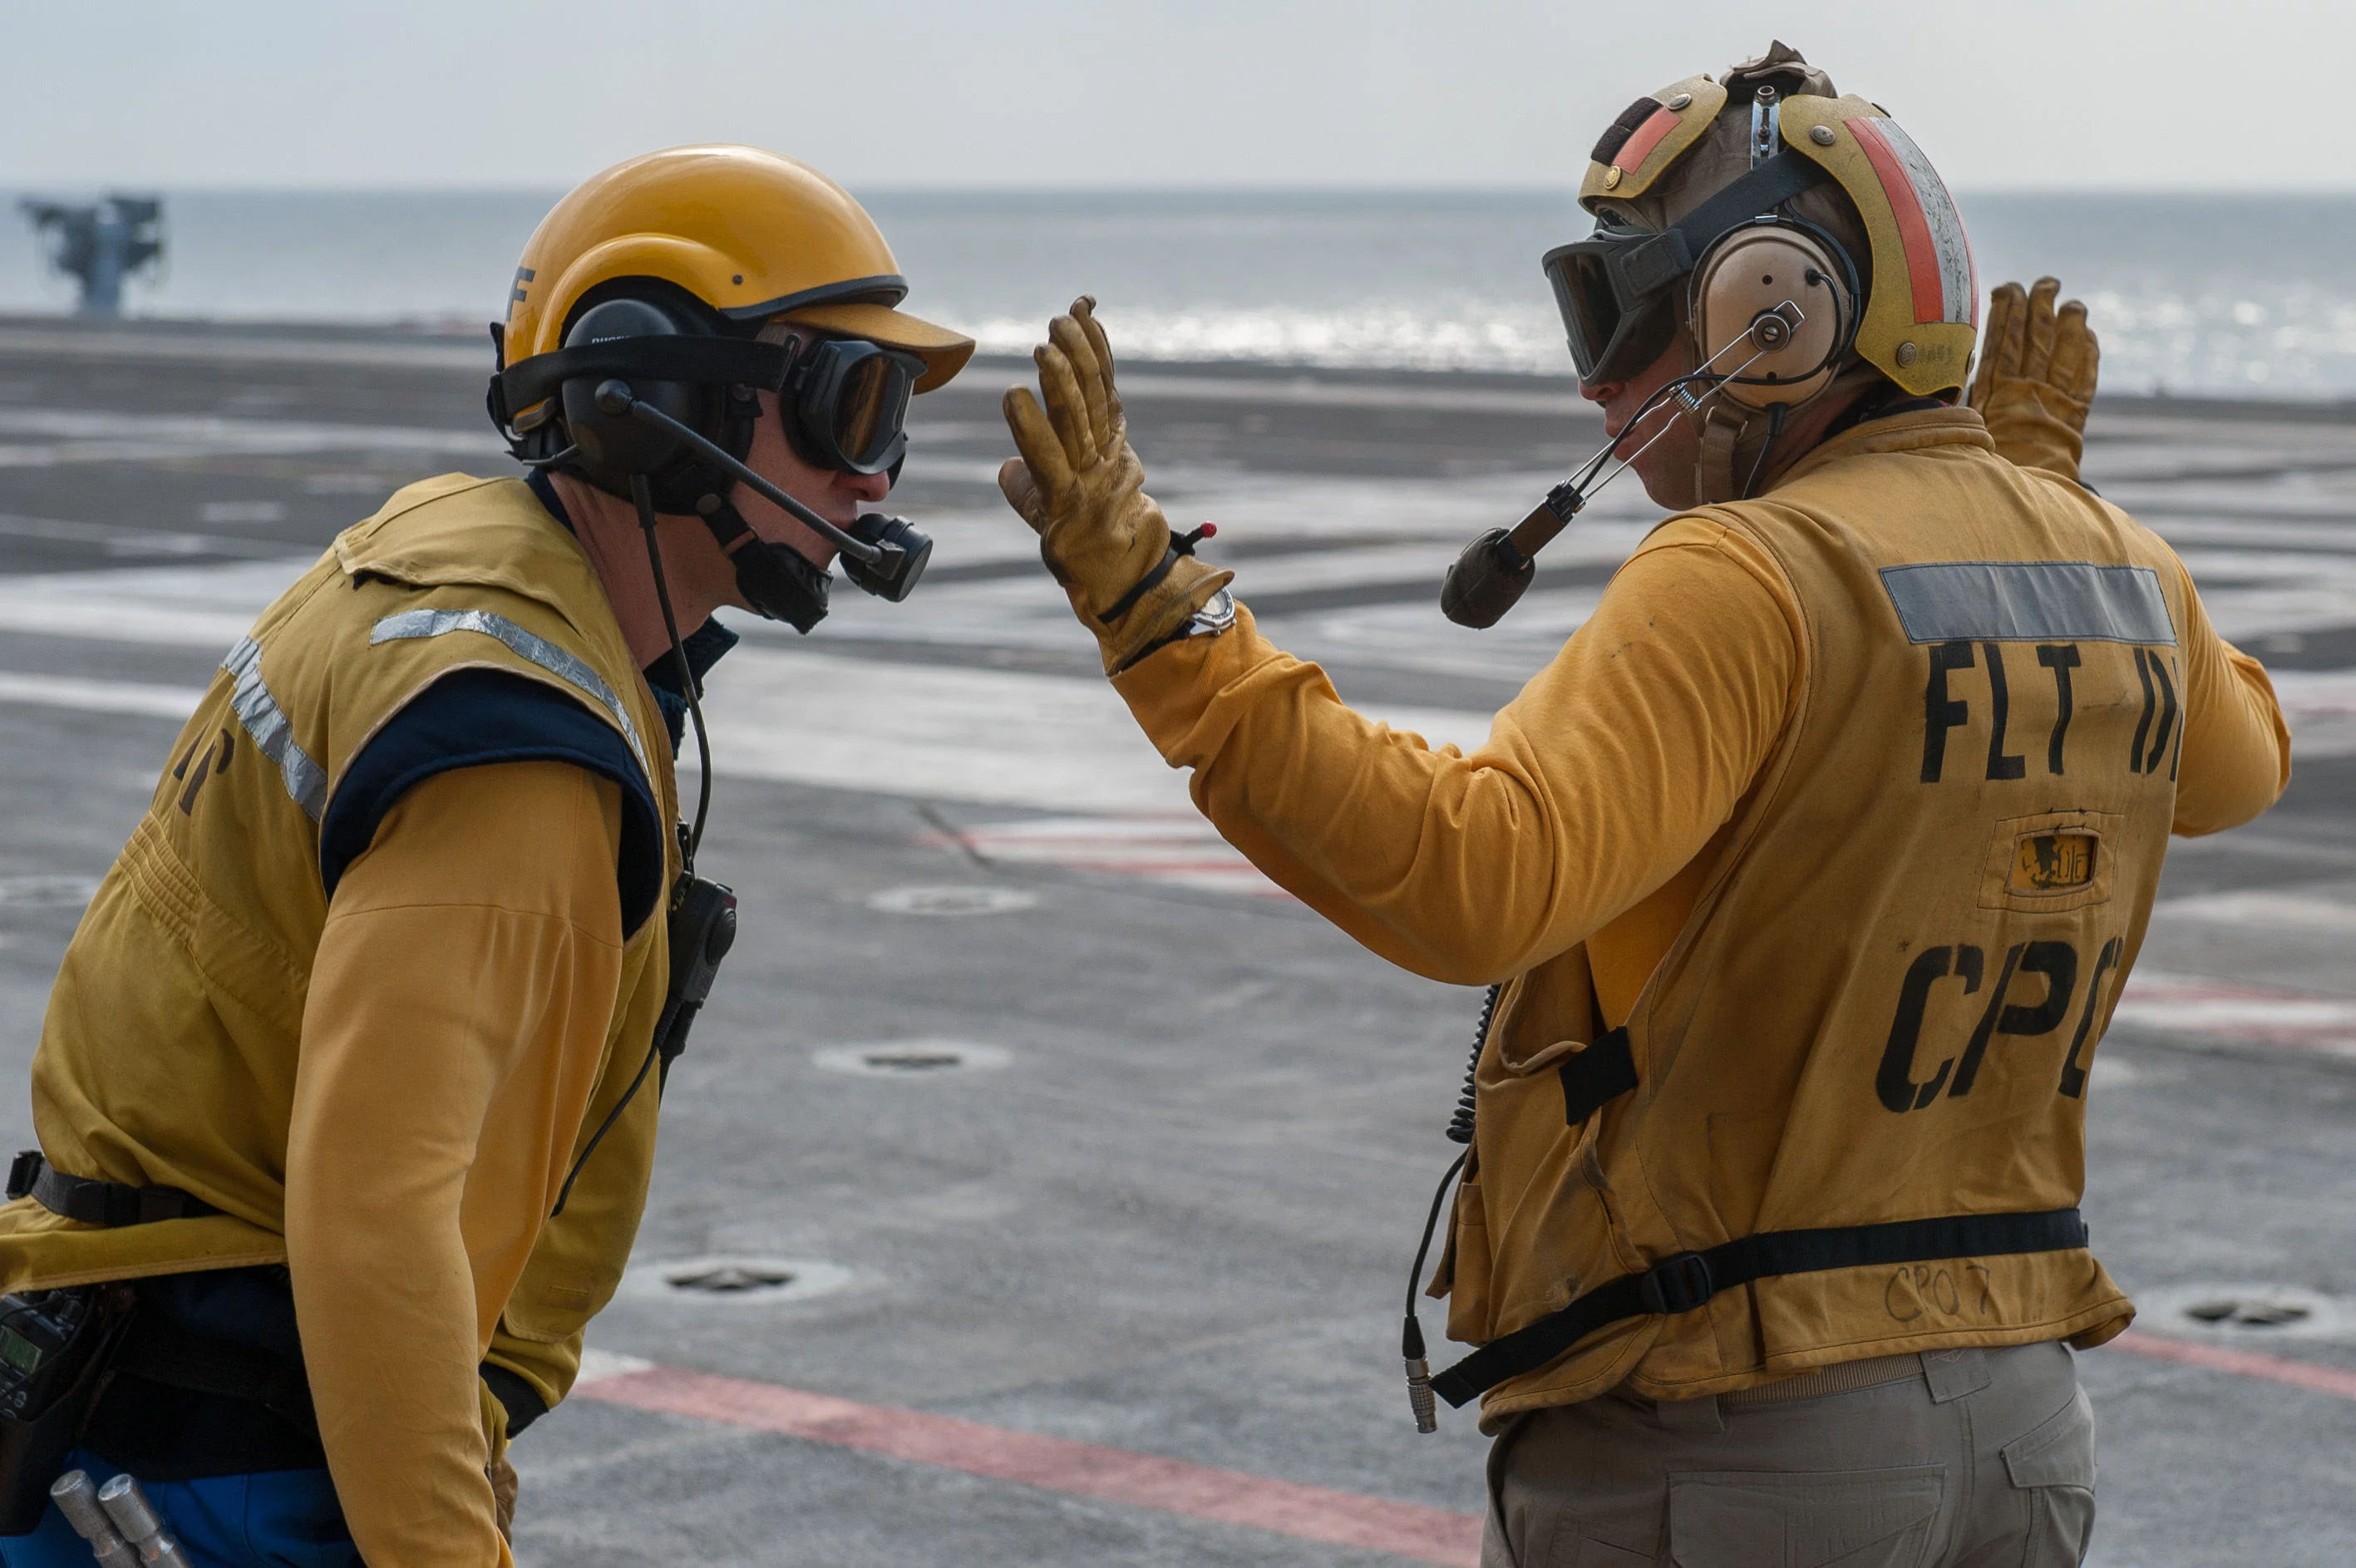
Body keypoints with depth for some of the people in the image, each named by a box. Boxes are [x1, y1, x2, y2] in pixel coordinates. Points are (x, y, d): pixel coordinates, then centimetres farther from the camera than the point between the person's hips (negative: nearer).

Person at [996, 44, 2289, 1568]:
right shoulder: (2121, 570, 6)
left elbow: (1477, 883, -31)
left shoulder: (1756, 582, -18)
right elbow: (2235, 765, 29)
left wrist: (1152, 604, -31)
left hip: (1729, 1437, -7)